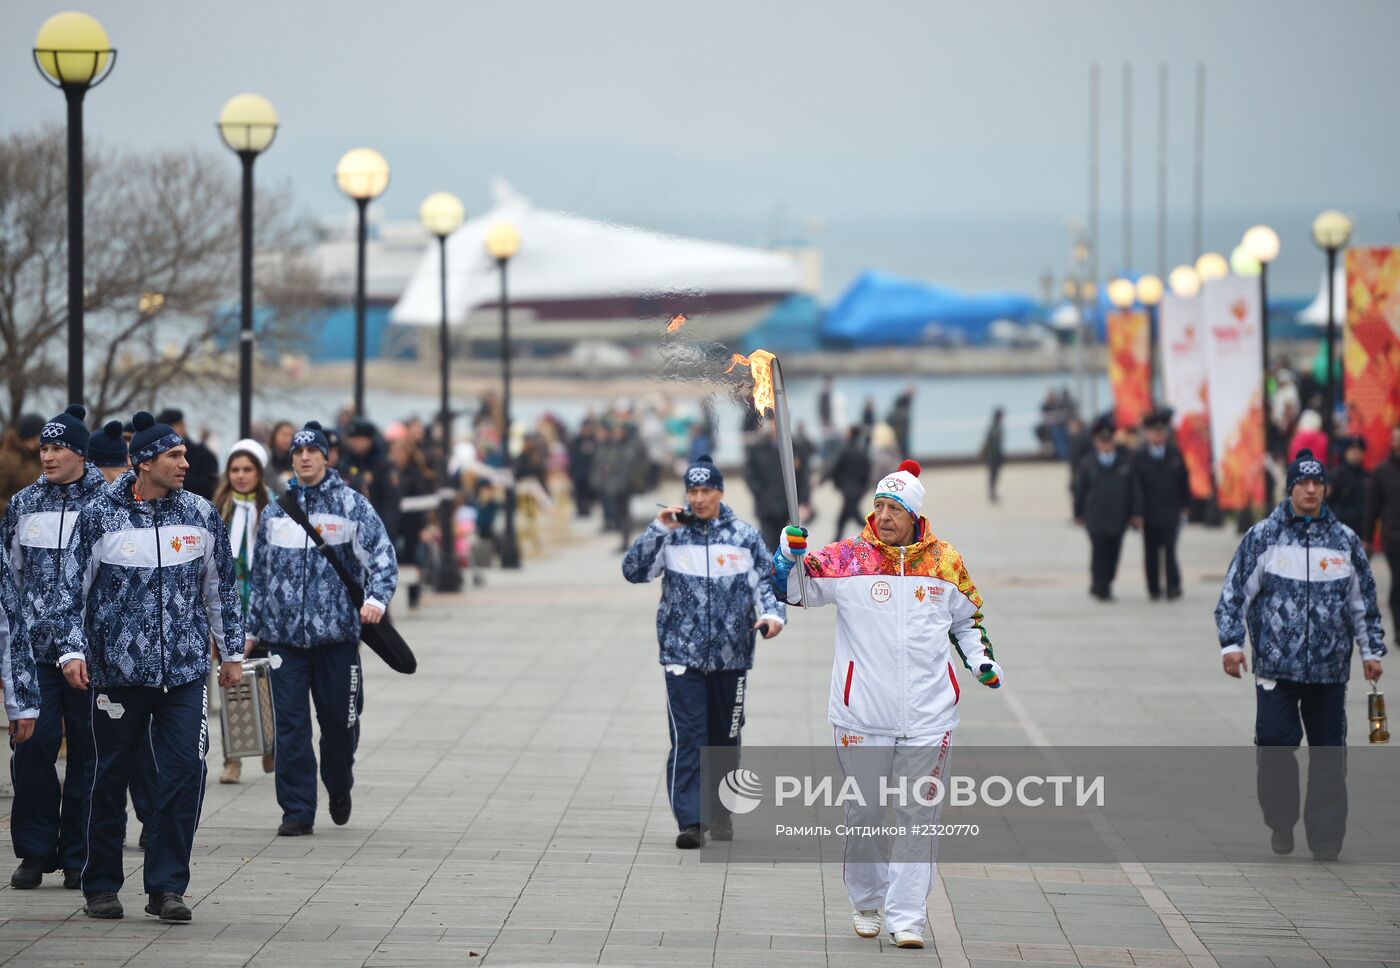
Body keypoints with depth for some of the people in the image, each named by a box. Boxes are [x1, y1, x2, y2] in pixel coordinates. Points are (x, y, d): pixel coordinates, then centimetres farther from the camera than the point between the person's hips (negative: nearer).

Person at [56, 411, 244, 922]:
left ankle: (167, 886, 1)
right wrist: (74, 649, -6)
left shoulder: (201, 515, 6)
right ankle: (102, 887, 18)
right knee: (111, 776, 6)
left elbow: (221, 587, 15)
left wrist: (231, 651, 17)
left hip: (185, 670, 2)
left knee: (185, 772, -7)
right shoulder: (100, 516, -2)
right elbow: (74, 587, 2)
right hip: (116, 668, -2)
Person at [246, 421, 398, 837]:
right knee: (290, 725, -3)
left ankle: (339, 787, 33)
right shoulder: (274, 512, 12)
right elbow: (260, 574, 19)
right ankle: (297, 811, 1)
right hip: (284, 636, 2)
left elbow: (381, 553, -4)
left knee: (340, 720, 5)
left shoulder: (351, 505, 2)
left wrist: (377, 598, -22)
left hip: (337, 632, -2)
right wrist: (252, 629, 19)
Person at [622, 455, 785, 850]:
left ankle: (720, 817, 26)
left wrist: (772, 613, -14)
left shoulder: (745, 536, 2)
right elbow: (634, 571, -7)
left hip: (732, 656, 2)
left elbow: (766, 581, 5)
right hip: (683, 655, -2)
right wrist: (659, 529, -16)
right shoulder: (672, 534, 0)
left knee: (726, 740, 12)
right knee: (687, 740, -10)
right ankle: (690, 821, -12)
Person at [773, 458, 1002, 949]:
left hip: (927, 718, 1)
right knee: (863, 812, 9)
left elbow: (966, 619, 18)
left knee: (918, 815, 0)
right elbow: (793, 586, -8)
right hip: (862, 715, -1)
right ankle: (866, 902, 29)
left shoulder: (945, 562, 4)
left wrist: (980, 659, 4)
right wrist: (790, 552, -26)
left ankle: (907, 917, 2)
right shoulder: (847, 558, -3)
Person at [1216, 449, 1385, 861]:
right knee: (1275, 745, -5)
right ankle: (1281, 822, 15)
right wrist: (1231, 642, -3)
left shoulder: (1345, 541, 8)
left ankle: (1325, 837, 7)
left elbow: (1364, 601, 16)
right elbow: (1235, 592, 4)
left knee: (1328, 752, 2)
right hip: (1275, 666, -2)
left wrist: (1371, 651, 14)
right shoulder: (1263, 537, 2)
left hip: (1330, 668, 2)